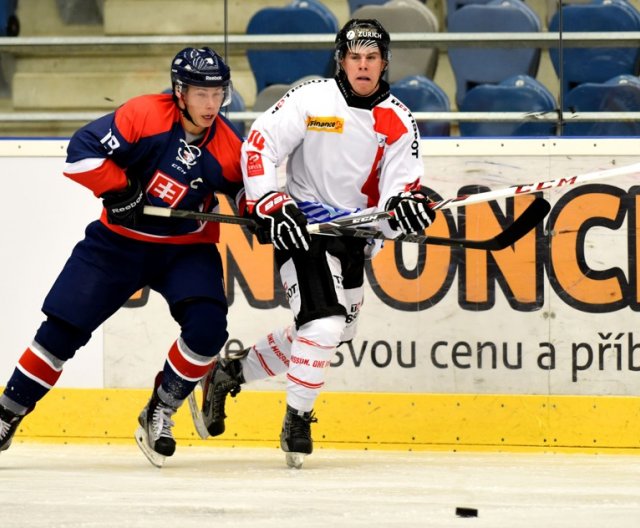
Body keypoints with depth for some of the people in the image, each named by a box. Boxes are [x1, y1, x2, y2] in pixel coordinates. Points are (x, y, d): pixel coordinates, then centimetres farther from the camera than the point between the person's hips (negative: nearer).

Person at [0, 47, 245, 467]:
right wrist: (118, 191, -25)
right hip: (121, 239, -2)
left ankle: (160, 413, 1)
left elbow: (248, 189, 7)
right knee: (63, 327, -3)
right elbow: (83, 150, -20)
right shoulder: (145, 114, -19)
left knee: (207, 327, -20)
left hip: (186, 247, 2)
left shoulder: (227, 147, -9)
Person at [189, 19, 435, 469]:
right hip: (303, 226, -6)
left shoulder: (399, 123, 0)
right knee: (323, 324, -21)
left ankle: (230, 372, 32)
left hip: (353, 236, 6)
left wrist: (405, 205, -27)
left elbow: (399, 187, -4)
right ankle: (297, 421, -5)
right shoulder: (311, 99, -11)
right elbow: (259, 144, -11)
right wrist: (269, 204, -21)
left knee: (329, 331, 14)